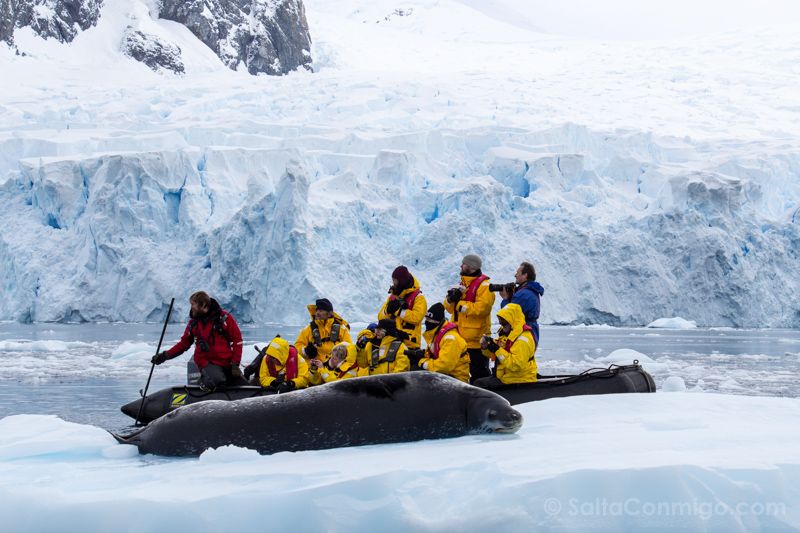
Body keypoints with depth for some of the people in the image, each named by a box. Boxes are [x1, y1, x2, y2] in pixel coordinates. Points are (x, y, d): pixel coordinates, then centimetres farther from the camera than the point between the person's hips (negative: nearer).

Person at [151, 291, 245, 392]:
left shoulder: (224, 317, -5)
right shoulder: (193, 322, 6)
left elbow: (237, 340, -4)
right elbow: (184, 343, 14)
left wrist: (235, 364, -11)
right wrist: (165, 355, 5)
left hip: (228, 363, 0)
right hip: (207, 362, 0)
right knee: (217, 380, -32)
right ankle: (205, 380, 0)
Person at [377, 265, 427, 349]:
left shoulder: (418, 297, -4)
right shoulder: (392, 296, 16)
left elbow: (416, 317, -18)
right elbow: (380, 316, 12)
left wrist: (399, 311, -19)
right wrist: (388, 310, -11)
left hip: (409, 341, -6)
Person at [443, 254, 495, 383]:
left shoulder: (484, 285, -10)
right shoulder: (463, 284, 18)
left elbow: (481, 308, -24)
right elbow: (449, 308, 17)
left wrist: (460, 304, -17)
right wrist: (451, 299, -6)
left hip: (476, 338, -9)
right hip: (460, 337, 9)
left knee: (478, 372, -4)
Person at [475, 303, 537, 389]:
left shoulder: (523, 339, -20)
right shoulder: (506, 334, 11)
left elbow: (516, 365, -30)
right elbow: (495, 356, 20)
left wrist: (497, 350, -28)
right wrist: (486, 347, -1)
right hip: (505, 376, 10)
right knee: (478, 382, 5)